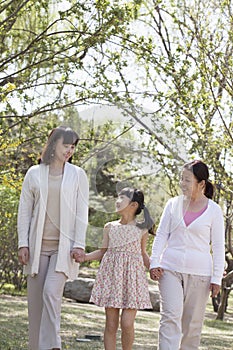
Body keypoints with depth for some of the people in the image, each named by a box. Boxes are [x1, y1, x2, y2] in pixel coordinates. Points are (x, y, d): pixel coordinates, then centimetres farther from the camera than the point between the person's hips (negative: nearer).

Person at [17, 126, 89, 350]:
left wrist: (79, 245, -7)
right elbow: (24, 211, 8)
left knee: (51, 291, -20)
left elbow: (82, 213, 2)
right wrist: (23, 244, 0)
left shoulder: (77, 175, 5)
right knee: (35, 298, 3)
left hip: (64, 245, -2)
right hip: (38, 245, 2)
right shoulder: (34, 174, 7)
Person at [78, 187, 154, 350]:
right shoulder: (110, 227, 9)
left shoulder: (141, 229, 4)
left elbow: (143, 254, 13)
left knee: (127, 323, -9)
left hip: (132, 277, -2)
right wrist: (84, 256, -2)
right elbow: (103, 251, 13)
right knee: (111, 324, 1)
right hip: (112, 276, 2)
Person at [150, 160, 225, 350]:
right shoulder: (173, 204, 7)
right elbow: (161, 235, 11)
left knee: (193, 322, 4)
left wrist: (217, 278, -1)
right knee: (171, 316, -13)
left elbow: (218, 246, 3)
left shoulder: (213, 210, 2)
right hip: (170, 269, 1)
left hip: (199, 273, -1)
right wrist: (154, 263, 0)